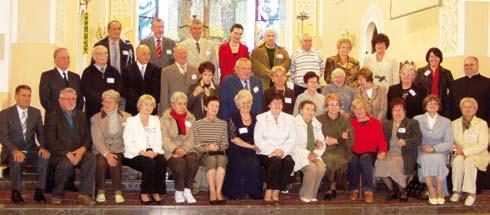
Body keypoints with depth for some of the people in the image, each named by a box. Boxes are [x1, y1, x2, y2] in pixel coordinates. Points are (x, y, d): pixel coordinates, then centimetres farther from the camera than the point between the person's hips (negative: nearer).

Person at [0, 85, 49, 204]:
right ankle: (16, 192, -20)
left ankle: (39, 191, -22)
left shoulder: (36, 112, 11)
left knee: (45, 156, -30)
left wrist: (43, 147, -16)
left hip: (31, 150, 3)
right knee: (17, 160, -37)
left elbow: (40, 133, 7)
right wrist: (15, 150, -29)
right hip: (13, 151, -2)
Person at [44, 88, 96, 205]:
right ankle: (57, 195, -11)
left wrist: (82, 149, -12)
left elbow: (88, 137, 10)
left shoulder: (82, 116, 19)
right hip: (60, 154, -3)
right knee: (66, 163, -35)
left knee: (91, 158, -28)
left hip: (79, 152, 3)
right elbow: (51, 140, -7)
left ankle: (85, 194, -26)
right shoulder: (52, 116, 6)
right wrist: (67, 153, -19)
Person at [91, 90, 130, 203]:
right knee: (101, 161, -32)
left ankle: (118, 192, -19)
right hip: (101, 151, 0)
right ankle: (100, 191, -17)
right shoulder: (96, 119, 8)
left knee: (114, 161, -32)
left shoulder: (127, 117, 12)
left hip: (119, 151, 0)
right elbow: (97, 140, -5)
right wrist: (107, 154, -23)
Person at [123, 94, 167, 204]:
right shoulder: (131, 121, 6)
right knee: (150, 163, -34)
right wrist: (142, 152, -19)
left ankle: (156, 192, -17)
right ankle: (144, 193, -18)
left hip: (153, 154, 4)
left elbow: (158, 141, 10)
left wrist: (155, 152, -12)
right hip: (135, 155, -3)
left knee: (162, 161, -29)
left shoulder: (155, 120, 19)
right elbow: (128, 144, -5)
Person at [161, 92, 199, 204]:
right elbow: (165, 138, -5)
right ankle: (178, 192, -17)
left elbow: (192, 138, 5)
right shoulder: (165, 119, 8)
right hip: (171, 152, -2)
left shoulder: (191, 119, 16)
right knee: (179, 162, -35)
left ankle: (187, 190, -19)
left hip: (188, 150, 2)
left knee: (193, 160, -33)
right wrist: (175, 149, -22)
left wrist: (183, 149, -14)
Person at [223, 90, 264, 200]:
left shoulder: (255, 118, 16)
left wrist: (257, 147, -6)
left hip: (252, 151, 2)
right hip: (237, 151, -2)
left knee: (254, 162, -29)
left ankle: (255, 193, -16)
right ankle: (237, 193, -18)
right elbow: (233, 138, -4)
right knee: (241, 162, -32)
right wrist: (250, 146, -9)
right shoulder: (233, 119, 5)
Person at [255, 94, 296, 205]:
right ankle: (268, 195, -28)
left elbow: (292, 138, 5)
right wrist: (272, 151, -15)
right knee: (276, 161, -34)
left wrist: (283, 150, -13)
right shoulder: (261, 118, 6)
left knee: (289, 162, -31)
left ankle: (275, 195, -25)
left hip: (283, 153, 3)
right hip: (265, 153, -2)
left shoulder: (289, 118, 14)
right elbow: (258, 139, -3)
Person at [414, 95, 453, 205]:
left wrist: (433, 148, -12)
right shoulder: (417, 119, 11)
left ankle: (440, 191, -28)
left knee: (438, 158, -35)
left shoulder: (446, 122, 12)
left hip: (440, 152, 0)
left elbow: (449, 143, 3)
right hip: (422, 152, 0)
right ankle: (431, 191, -33)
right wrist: (421, 147, -11)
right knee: (425, 159, -35)